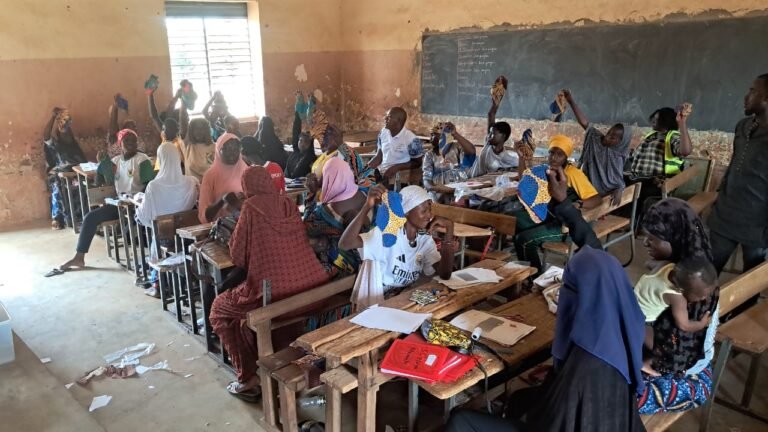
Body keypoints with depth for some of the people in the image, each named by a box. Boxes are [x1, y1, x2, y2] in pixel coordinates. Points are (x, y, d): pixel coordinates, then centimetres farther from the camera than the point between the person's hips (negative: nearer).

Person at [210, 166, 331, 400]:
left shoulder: (251, 206, -6)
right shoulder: (288, 202, 12)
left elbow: (238, 256, 0)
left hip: (275, 292, -7)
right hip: (313, 286, 7)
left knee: (219, 308, 20)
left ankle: (247, 377, 17)